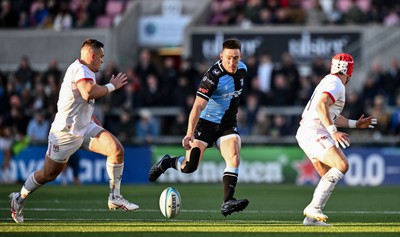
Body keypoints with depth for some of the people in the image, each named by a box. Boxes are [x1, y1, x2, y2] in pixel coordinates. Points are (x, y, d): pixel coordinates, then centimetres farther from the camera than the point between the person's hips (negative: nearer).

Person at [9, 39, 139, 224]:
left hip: (85, 128, 9)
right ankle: (19, 199, 28)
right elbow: (89, 93, -38)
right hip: (66, 132, -9)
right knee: (49, 174, 3)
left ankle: (115, 198, -4)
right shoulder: (80, 70, -18)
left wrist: (100, 127, 26)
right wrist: (112, 86, -24)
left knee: (116, 149, -11)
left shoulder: (86, 72, 14)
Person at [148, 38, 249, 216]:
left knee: (234, 158, -20)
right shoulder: (213, 76, -24)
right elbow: (198, 106, -31)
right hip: (206, 122, -5)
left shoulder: (242, 69, -2)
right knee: (189, 167, -7)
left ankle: (227, 203, -25)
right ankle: (166, 163, 26)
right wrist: (190, 133, -41)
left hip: (227, 124, 5)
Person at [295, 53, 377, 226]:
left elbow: (333, 117, 32)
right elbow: (321, 106, -24)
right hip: (314, 132, -10)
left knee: (329, 176, 10)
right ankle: (314, 208, -26)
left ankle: (311, 218, 7)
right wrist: (333, 132, -29)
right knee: (342, 165, -21)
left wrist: (356, 124, 35)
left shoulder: (329, 82, 24)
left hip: (307, 134, 10)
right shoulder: (335, 84, -8)